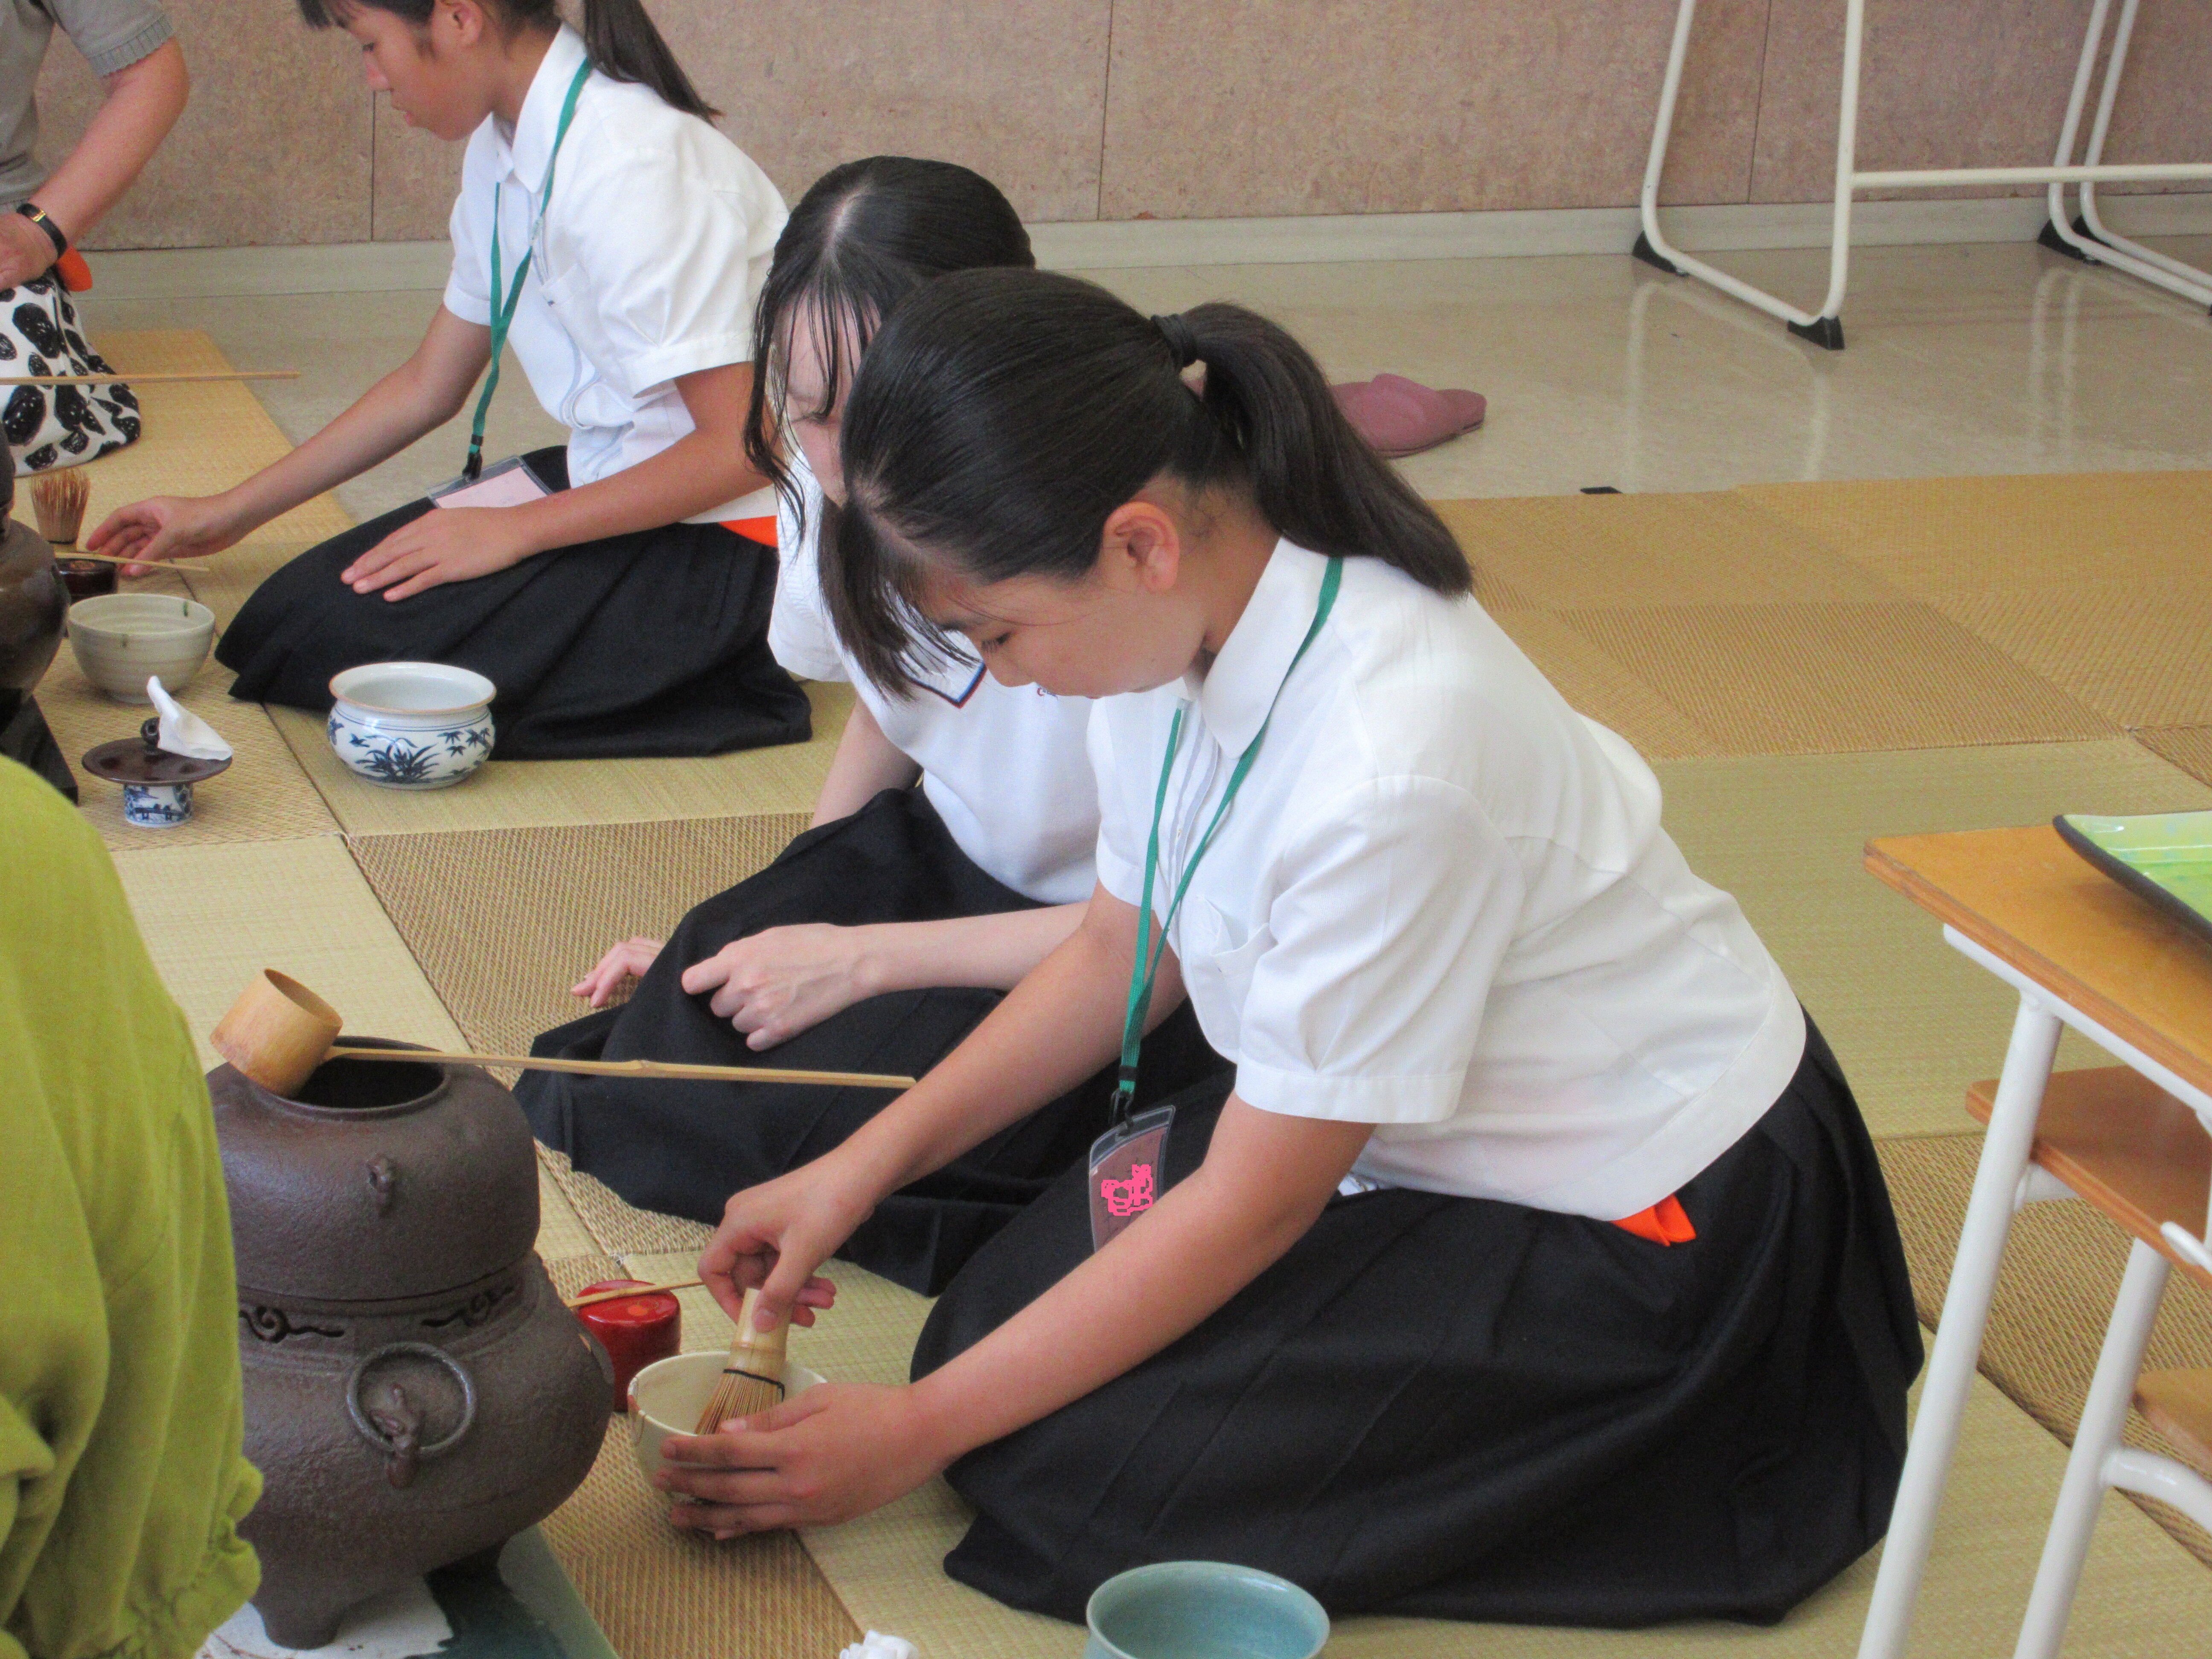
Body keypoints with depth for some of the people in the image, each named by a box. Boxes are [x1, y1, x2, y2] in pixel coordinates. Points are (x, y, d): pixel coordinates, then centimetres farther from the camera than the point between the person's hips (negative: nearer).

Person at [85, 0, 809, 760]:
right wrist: (229, 513, 20)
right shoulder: (506, 151, 6)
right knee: (290, 614, 1)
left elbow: (741, 447, -23)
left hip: (726, 534, -9)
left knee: (343, 638, -17)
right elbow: (429, 385, 18)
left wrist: (516, 529, -18)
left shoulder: (630, 168, -22)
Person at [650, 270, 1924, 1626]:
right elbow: (1120, 957, 9)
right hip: (1389, 1126, 9)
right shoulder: (1191, 624, -9)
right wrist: (859, 1171, 2)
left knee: (1062, 1475, -15)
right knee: (1003, 1321, -1)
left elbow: (1253, 1205, -23)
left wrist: (915, 1433, -17)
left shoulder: (1387, 765, -34)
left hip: (1644, 1227, -8)